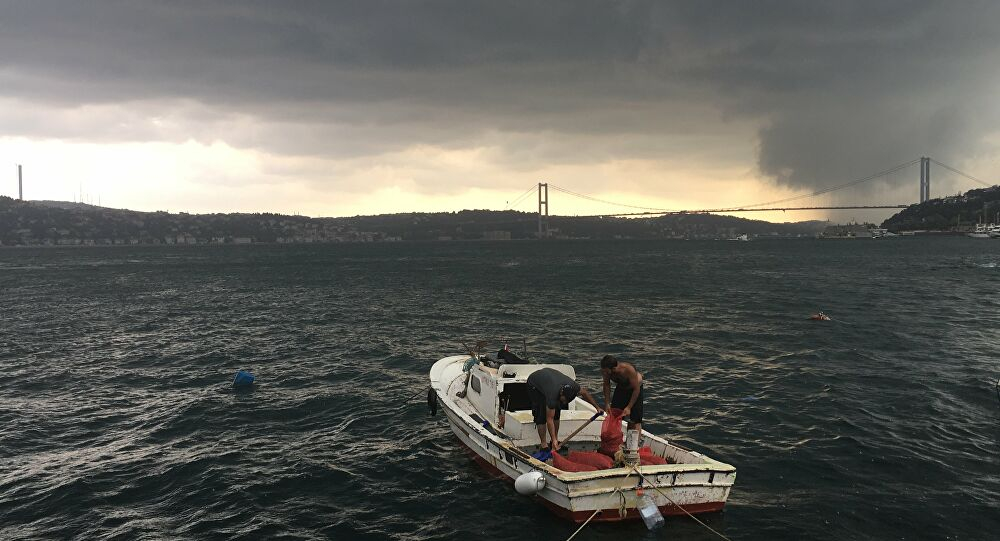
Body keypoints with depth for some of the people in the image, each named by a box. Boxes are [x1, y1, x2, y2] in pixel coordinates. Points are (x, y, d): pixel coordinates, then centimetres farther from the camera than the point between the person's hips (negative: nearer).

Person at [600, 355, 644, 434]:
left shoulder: (629, 369, -40)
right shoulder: (605, 371, -27)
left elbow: (636, 389, -29)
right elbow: (607, 385, -9)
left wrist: (629, 407, -27)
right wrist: (606, 403, -14)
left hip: (635, 389, -4)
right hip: (620, 388, 4)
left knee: (634, 421, -6)